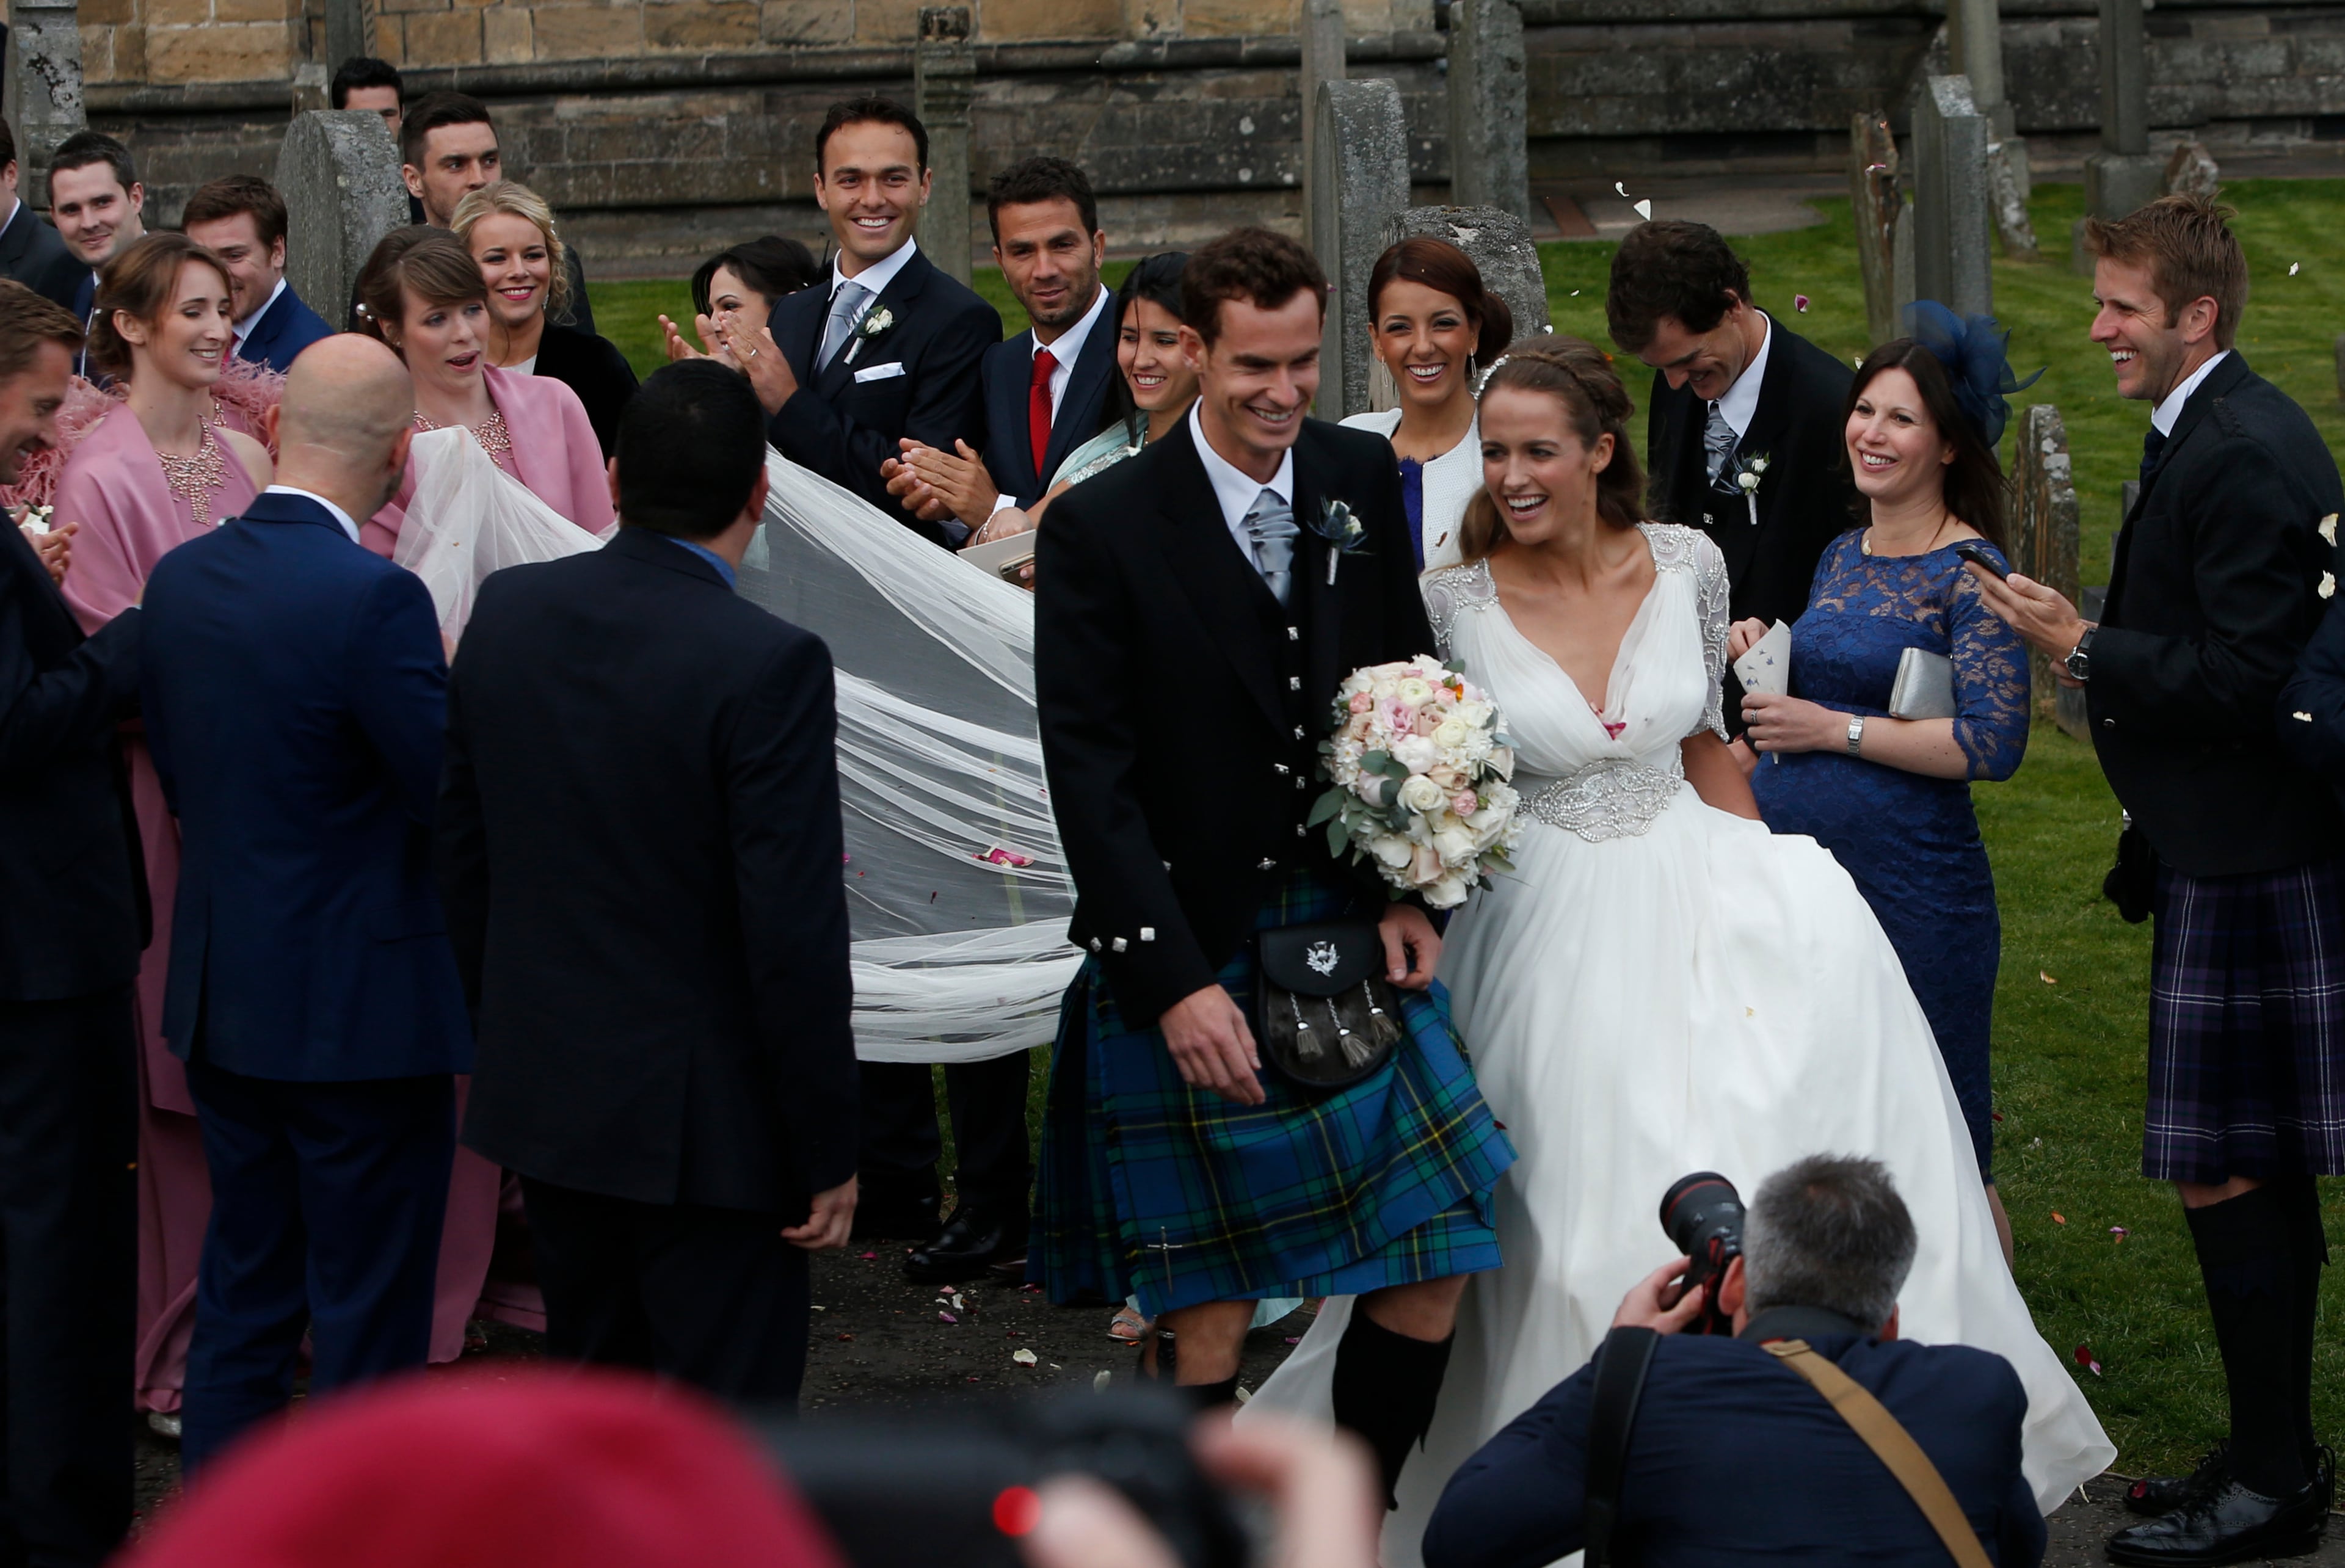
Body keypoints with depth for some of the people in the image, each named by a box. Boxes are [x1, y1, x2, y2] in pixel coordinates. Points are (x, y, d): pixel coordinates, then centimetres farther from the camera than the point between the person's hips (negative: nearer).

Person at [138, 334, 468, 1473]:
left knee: (242, 1301, 18)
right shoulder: (374, 599, -21)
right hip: (362, 1008, -7)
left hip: (220, 996, 7)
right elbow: (461, 803, -17)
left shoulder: (179, 577, 2)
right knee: (370, 1329, 5)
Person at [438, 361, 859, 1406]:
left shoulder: (508, 613, -1)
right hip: (709, 1122, -6)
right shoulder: (767, 665, -20)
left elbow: (458, 851, 9)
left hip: (544, 1094, 6)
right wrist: (827, 1154, -10)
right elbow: (796, 936, -19)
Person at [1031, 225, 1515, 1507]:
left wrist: (1412, 892, 3)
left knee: (1435, 1267, 2)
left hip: (1354, 940, 4)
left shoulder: (1362, 479, 5)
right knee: (1208, 1320, 0)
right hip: (1188, 959, -4)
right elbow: (1091, 779, -11)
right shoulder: (1101, 526, -10)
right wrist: (1176, 984, -16)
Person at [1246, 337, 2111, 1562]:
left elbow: (1704, 741, 11)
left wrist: (1764, 887, 9)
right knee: (1579, 1217, -8)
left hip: (1688, 884, 3)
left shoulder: (1686, 565, -2)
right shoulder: (1455, 603, -10)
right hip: (1547, 920, -3)